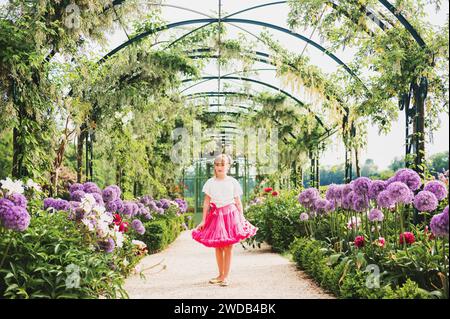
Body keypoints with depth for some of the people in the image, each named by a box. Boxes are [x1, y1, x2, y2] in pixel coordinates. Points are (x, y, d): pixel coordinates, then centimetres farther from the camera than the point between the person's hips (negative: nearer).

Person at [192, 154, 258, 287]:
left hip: (230, 214, -2)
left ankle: (225, 276, 7)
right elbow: (206, 202, 4)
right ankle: (221, 274, 21)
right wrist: (203, 220, 2)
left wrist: (242, 218, -1)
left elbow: (238, 202, 4)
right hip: (216, 215, 2)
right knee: (218, 247, 8)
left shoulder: (233, 182, 1)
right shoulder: (210, 182, 3)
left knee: (228, 246, -1)